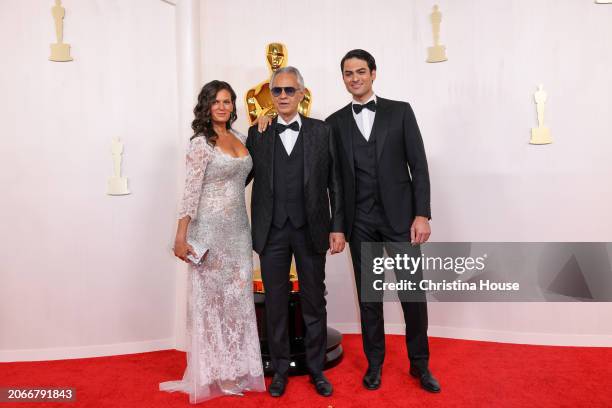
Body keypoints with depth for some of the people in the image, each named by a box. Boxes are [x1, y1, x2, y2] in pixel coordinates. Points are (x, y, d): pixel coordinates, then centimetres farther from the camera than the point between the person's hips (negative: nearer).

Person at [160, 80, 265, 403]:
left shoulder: (239, 137, 11)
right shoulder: (201, 143, -9)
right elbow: (190, 193, -12)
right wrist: (181, 238, -15)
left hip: (239, 229, 7)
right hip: (210, 230, -6)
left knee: (238, 298, 11)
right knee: (210, 298, 5)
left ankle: (235, 369, 26)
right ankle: (214, 374, 20)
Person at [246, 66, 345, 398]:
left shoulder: (322, 131, 3)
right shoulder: (257, 133, 5)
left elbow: (335, 183, 2)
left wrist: (338, 227, -2)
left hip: (311, 230, 0)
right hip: (272, 231, 1)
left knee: (314, 302, 10)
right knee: (276, 303, 11)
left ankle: (316, 369, 28)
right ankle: (280, 369, 28)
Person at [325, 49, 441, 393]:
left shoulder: (400, 111, 4)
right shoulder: (335, 122, 8)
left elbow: (419, 165, -1)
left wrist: (422, 214, -7)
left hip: (400, 217, -1)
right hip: (360, 223, 1)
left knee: (413, 293, 3)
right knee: (368, 296, 10)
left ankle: (420, 364, 23)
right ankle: (375, 362, 27)